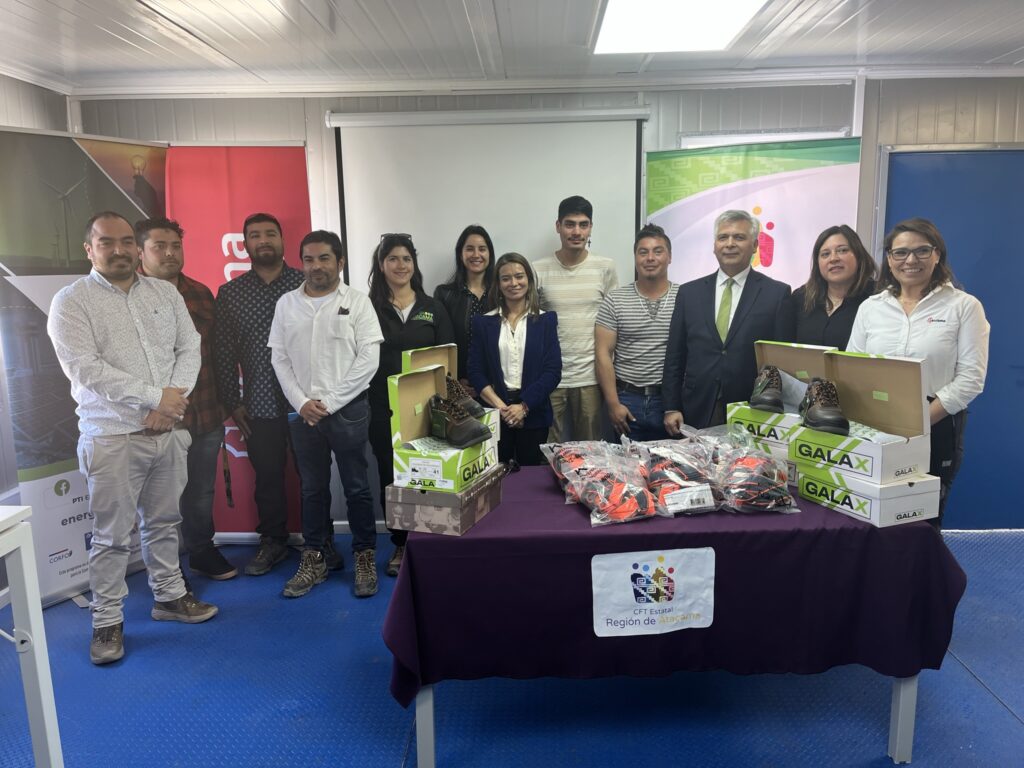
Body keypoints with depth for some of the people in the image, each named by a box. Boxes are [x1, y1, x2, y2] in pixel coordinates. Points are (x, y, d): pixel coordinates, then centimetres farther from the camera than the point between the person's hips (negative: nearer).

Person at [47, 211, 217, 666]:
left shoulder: (165, 293, 9)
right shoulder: (71, 302, -5)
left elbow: (189, 348, 4)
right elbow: (85, 369, -15)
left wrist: (173, 401, -11)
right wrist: (155, 397, -17)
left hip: (170, 431, 4)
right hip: (112, 437, -4)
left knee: (164, 522, 16)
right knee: (112, 535, 4)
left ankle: (169, 595, 31)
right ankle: (107, 621, 17)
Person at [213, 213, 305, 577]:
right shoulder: (230, 293, 7)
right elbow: (223, 352, 7)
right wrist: (232, 402, 3)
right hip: (260, 405, 2)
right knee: (267, 476, 12)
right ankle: (272, 541, 29)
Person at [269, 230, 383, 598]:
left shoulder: (357, 302, -3)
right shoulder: (286, 304, 7)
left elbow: (368, 360, -8)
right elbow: (279, 359, 6)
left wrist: (329, 402, -11)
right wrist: (302, 403, -7)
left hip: (349, 410, -3)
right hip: (303, 412, 3)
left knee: (357, 488, 5)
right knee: (313, 489, 12)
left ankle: (365, 557, 18)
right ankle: (315, 558, 24)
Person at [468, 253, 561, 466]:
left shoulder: (546, 320, 3)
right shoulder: (484, 322, 5)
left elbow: (553, 370, -4)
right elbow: (475, 371, 1)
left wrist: (523, 406, -13)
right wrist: (500, 406, -12)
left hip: (533, 412, 0)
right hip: (494, 412, 1)